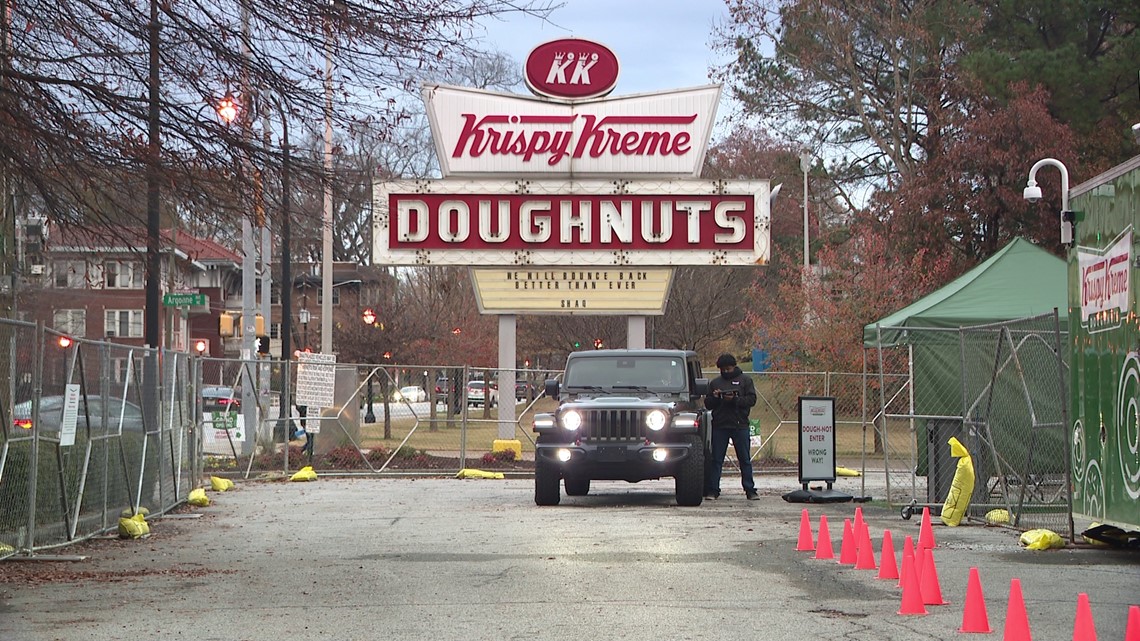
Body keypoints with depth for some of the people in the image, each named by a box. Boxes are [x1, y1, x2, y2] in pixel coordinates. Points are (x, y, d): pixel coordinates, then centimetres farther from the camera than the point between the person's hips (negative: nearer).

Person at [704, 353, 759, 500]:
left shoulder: (745, 380, 6)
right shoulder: (715, 383, 14)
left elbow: (752, 399, -4)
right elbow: (707, 404, 13)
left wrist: (735, 400, -18)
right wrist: (714, 398, -9)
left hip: (740, 425, -2)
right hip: (719, 425, 2)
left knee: (745, 459, 1)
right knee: (716, 459, 1)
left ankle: (750, 490, 3)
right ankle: (712, 490, 4)